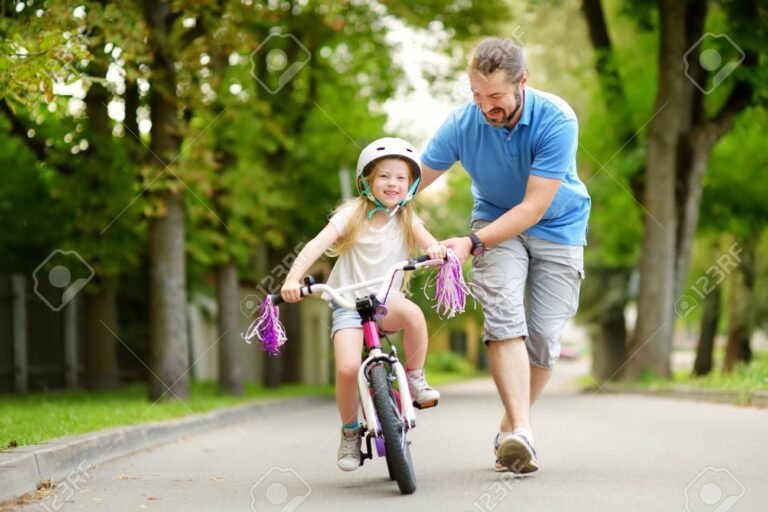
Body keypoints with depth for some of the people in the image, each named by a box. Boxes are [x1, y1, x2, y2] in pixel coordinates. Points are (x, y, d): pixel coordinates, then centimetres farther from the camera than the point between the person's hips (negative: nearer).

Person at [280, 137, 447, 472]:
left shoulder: (408, 221, 5)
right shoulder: (352, 214, -2)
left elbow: (431, 244, -11)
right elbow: (316, 246, -13)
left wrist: (436, 249, -37)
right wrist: (292, 279, -28)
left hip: (385, 300, 1)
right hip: (347, 303, -1)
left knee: (412, 313, -35)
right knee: (348, 368, -24)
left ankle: (415, 378, -12)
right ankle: (350, 432, 2)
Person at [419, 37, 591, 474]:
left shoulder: (556, 120, -28)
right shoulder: (463, 122, -20)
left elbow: (533, 207, -29)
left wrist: (473, 242, -36)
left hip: (556, 226, -1)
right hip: (496, 221, 1)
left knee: (544, 338, -5)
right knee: (504, 315, -23)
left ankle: (509, 429, 15)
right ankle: (522, 431, -32)